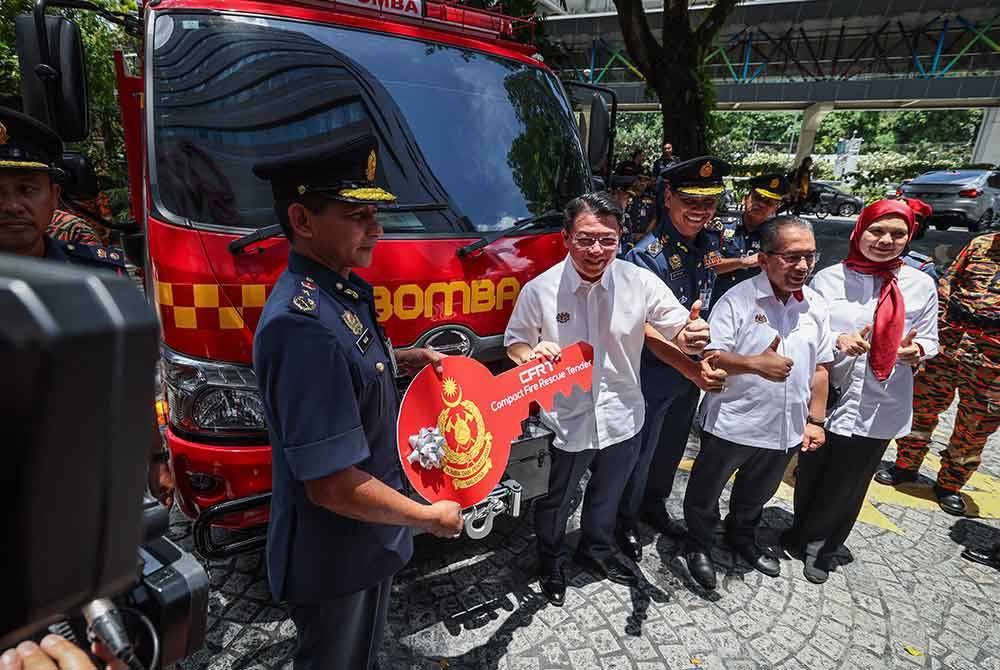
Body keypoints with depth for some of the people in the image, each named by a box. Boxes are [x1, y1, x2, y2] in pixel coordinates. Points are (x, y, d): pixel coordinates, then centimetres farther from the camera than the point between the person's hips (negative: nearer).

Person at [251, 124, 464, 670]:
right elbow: (332, 485, -33)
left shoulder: (338, 290, -2)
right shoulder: (303, 323, -33)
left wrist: (400, 358, 1)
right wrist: (430, 517, -18)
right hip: (333, 562, -8)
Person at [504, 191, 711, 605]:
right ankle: (551, 563, 51)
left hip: (621, 417, 3)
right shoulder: (540, 290, -17)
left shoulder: (640, 282, -13)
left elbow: (678, 330, -11)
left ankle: (597, 551, 58)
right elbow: (515, 341, -4)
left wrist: (690, 336, -36)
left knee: (608, 494, 28)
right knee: (556, 500, 20)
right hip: (566, 420, -2)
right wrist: (531, 354, -28)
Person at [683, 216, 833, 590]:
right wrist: (756, 364, -37)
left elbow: (820, 368, 9)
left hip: (786, 428, 6)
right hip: (731, 423, -5)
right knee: (706, 491, 14)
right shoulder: (738, 300, -17)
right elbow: (710, 357, -22)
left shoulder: (817, 306, 2)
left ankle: (742, 538, 52)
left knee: (756, 494, 27)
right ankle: (699, 546, 38)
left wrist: (816, 420, 8)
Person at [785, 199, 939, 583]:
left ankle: (820, 549, 38)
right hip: (827, 399, -1)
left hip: (881, 407, 1)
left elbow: (928, 340, 7)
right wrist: (838, 341, -20)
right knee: (812, 477, 13)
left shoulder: (921, 285, 0)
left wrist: (915, 351, -15)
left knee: (848, 486, 14)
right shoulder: (828, 278, -4)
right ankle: (807, 537, 40)